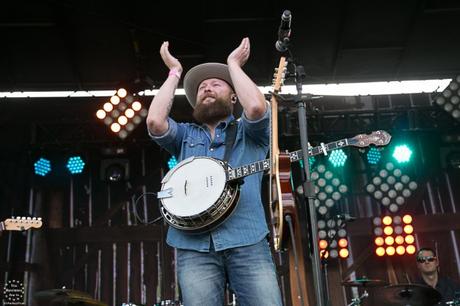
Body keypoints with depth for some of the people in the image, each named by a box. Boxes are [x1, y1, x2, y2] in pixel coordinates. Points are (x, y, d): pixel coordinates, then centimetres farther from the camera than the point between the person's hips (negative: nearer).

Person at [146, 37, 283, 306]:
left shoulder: (248, 132, 17)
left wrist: (233, 64, 10)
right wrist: (175, 71, 15)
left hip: (246, 242, -1)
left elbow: (257, 107, -6)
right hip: (194, 247, 2)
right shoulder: (186, 135, 23)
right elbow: (155, 121, 2)